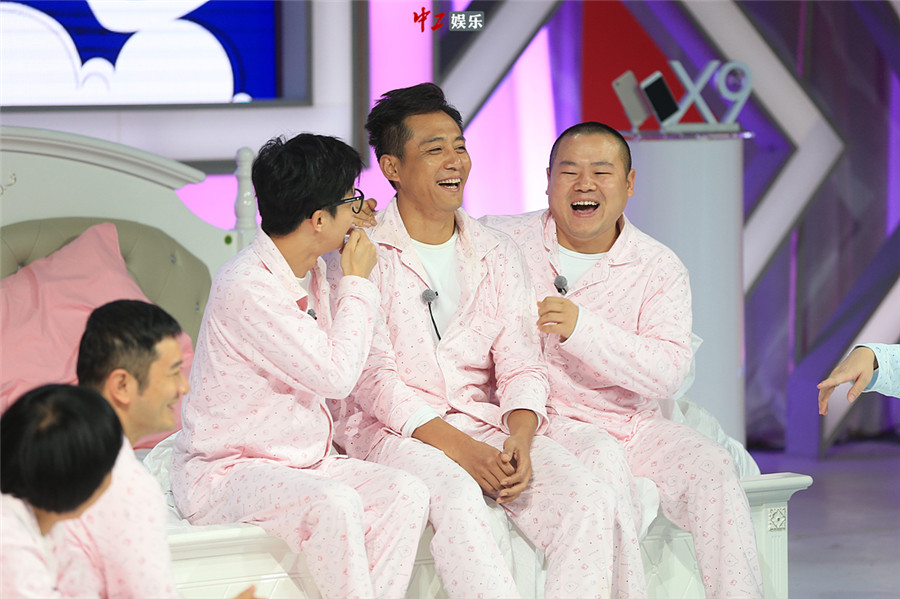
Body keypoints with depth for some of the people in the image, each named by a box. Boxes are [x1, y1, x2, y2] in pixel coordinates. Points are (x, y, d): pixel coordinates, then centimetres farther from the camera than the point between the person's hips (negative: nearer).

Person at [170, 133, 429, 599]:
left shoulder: (311, 271, 9)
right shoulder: (246, 285, -20)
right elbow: (336, 376, -19)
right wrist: (357, 281, -7)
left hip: (300, 463, 9)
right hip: (224, 472, -9)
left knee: (407, 493, -15)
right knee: (335, 503, -35)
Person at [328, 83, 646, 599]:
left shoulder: (499, 255, 17)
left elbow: (521, 366, 10)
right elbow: (371, 374, -8)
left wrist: (519, 438, -13)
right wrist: (456, 446, -20)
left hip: (487, 422, 5)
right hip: (391, 430, -4)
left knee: (591, 500, -23)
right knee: (455, 495, -38)